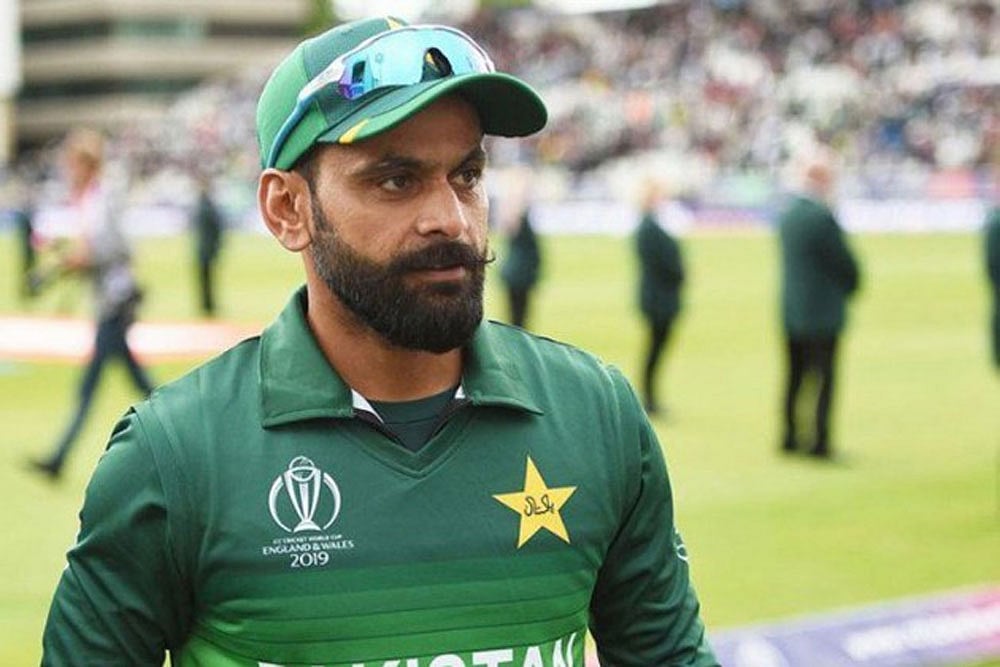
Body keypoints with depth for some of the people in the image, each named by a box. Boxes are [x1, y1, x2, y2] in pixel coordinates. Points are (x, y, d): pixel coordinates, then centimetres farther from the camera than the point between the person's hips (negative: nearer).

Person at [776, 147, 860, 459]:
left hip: (790, 311, 8)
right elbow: (845, 262, -14)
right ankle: (820, 441, -1)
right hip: (823, 312, -8)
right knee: (823, 377, -1)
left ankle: (790, 436, 19)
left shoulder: (786, 213, 6)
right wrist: (851, 285, 7)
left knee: (794, 375, 15)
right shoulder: (822, 217, -19)